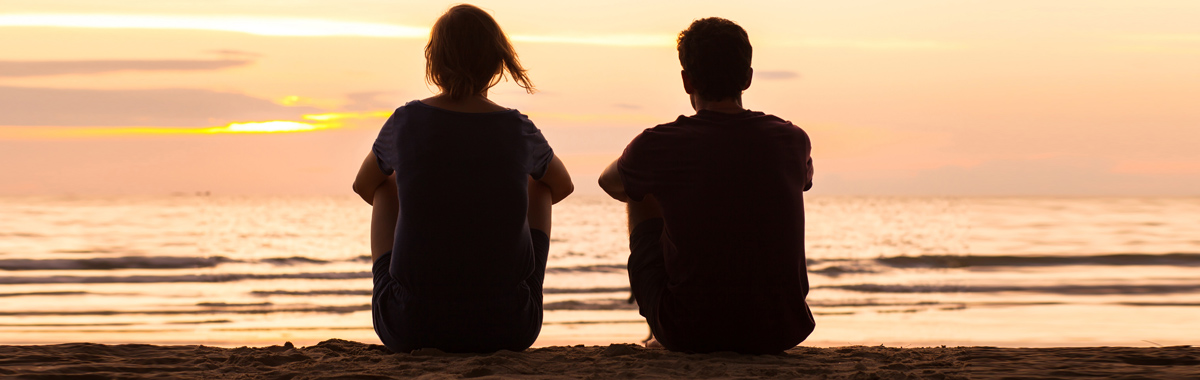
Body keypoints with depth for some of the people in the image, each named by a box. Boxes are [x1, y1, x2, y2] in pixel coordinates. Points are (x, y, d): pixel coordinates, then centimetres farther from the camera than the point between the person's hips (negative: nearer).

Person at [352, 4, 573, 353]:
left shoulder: (406, 122, -3)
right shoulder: (520, 130, -2)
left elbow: (364, 185, 19)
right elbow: (563, 185, 21)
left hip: (409, 328, 0)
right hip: (507, 331, 0)